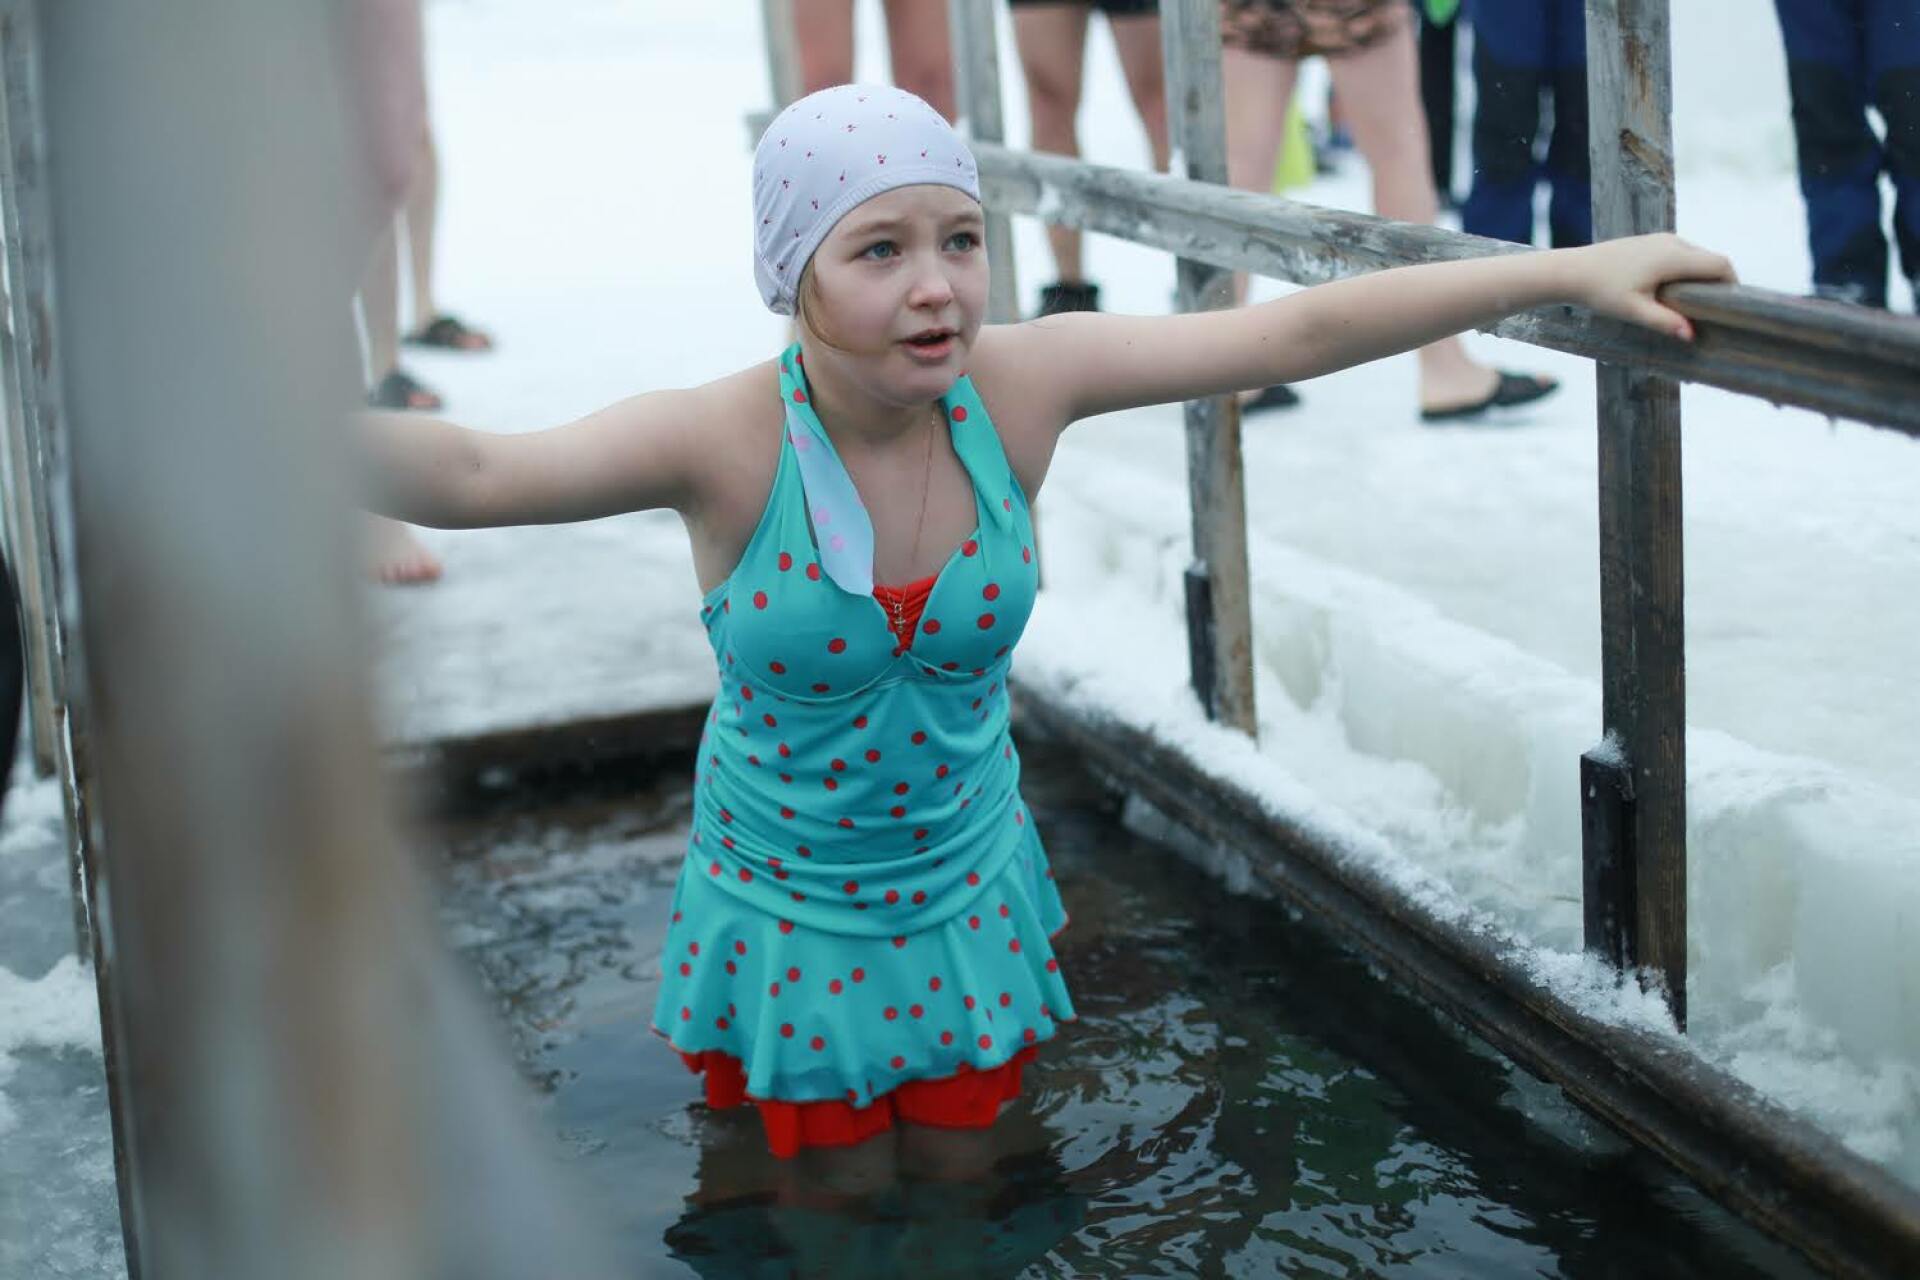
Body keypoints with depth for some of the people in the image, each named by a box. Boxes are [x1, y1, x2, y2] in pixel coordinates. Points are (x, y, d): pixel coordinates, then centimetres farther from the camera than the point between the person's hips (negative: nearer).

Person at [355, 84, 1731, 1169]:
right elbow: (474, 473, -42)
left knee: (958, 1181, 20)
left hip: (970, 889, 2)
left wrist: (1571, 268, -21)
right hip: (790, 914, -2)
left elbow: (1295, 331, -19)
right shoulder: (726, 441, -26)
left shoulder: (1018, 383, -18)